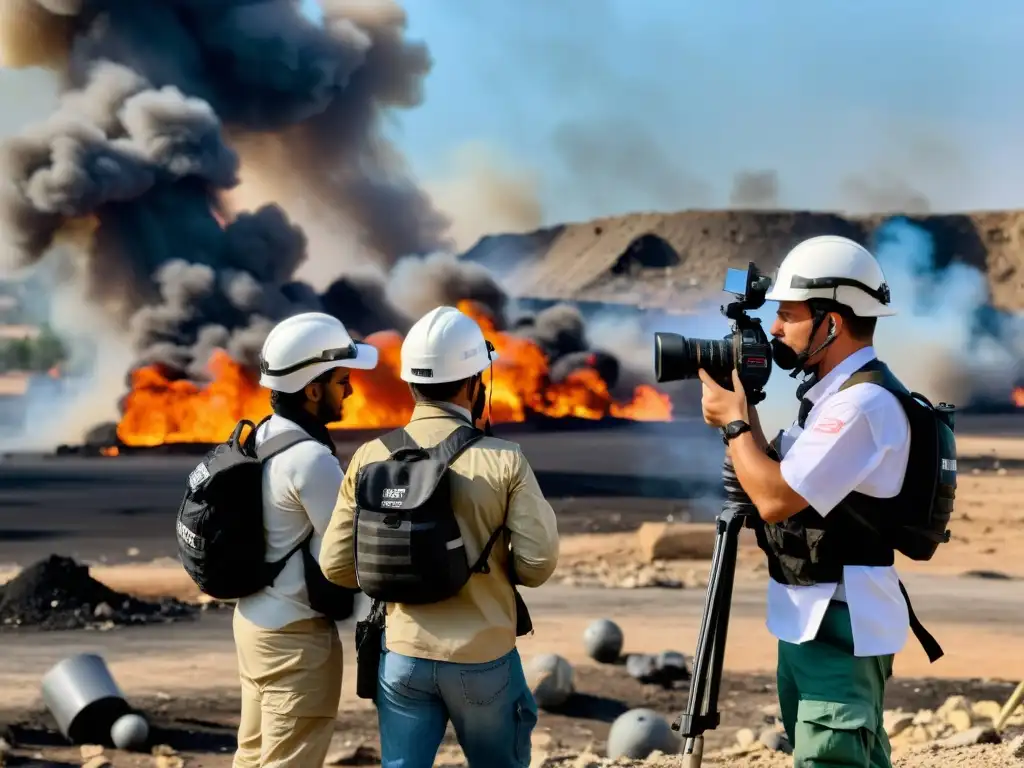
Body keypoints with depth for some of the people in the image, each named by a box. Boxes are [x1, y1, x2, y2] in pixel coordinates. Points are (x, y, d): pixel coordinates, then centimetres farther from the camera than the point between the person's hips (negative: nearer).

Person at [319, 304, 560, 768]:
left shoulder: (370, 459, -5)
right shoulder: (504, 461, -12)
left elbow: (337, 565, -4)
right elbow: (538, 564, -12)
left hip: (402, 656, 2)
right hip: (484, 659, -2)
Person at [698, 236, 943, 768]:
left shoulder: (865, 403, -20)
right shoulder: (833, 392, 12)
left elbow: (776, 499, -25)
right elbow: (780, 477, 14)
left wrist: (733, 422, -11)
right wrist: (744, 414, 2)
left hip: (841, 623, -11)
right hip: (809, 618, 11)